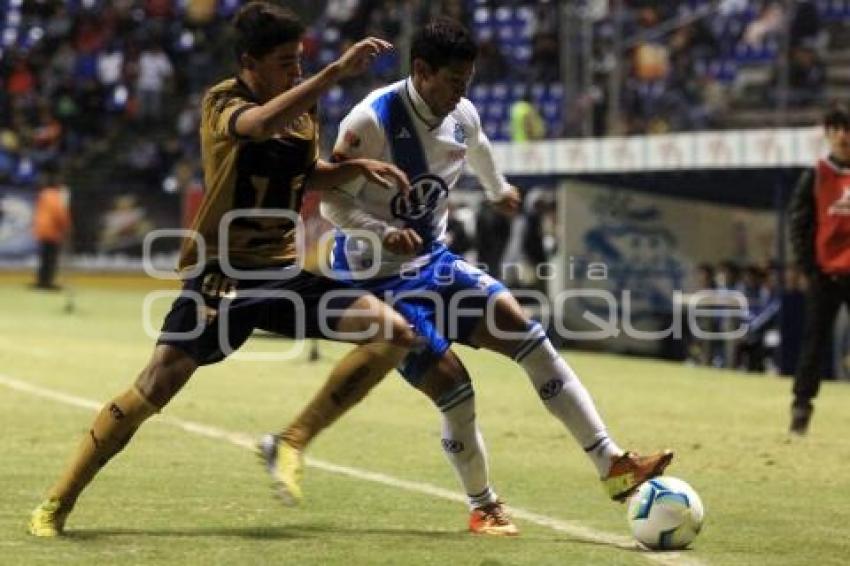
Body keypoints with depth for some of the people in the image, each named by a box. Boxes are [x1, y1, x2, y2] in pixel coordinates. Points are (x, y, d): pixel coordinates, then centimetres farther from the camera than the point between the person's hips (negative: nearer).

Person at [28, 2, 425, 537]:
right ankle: (57, 503, 1)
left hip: (285, 271, 6)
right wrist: (336, 72, -43)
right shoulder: (222, 103, -13)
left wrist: (357, 167, 6)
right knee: (156, 387, -14)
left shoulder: (304, 107, 7)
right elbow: (260, 125, -38)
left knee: (395, 330, -8)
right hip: (223, 274, -6)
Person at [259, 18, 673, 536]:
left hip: (433, 261, 7)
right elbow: (332, 202, -19)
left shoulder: (463, 117, -2)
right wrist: (384, 234, -35)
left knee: (523, 331, -10)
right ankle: (484, 508, 6)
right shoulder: (372, 121, -23)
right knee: (450, 382, -16)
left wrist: (499, 189, 44)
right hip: (376, 277, -6)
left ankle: (613, 465, -11)